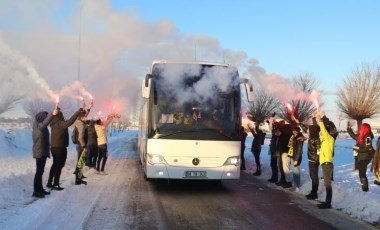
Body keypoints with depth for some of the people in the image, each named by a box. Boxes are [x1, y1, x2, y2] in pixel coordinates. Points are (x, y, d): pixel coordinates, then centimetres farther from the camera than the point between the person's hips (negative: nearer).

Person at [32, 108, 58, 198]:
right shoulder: (39, 125, -16)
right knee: (39, 171, -9)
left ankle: (40, 189, 23)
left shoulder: (40, 125, 14)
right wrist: (52, 114, -47)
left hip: (43, 152, 10)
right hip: (39, 152, -10)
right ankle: (36, 191, -8)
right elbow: (44, 124, -39)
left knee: (40, 171, 15)